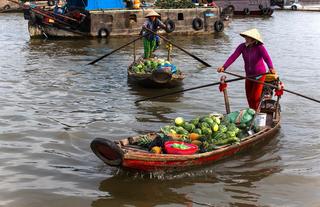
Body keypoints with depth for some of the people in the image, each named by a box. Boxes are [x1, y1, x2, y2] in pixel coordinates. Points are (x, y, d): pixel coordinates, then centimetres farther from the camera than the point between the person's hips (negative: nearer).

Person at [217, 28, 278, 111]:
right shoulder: (242, 46, -11)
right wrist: (224, 67, -35)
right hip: (249, 75, 5)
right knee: (249, 97, 14)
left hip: (259, 75, -4)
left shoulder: (260, 47, -22)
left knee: (255, 97, -8)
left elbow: (267, 58, -38)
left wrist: (271, 68, -58)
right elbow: (233, 56, -21)